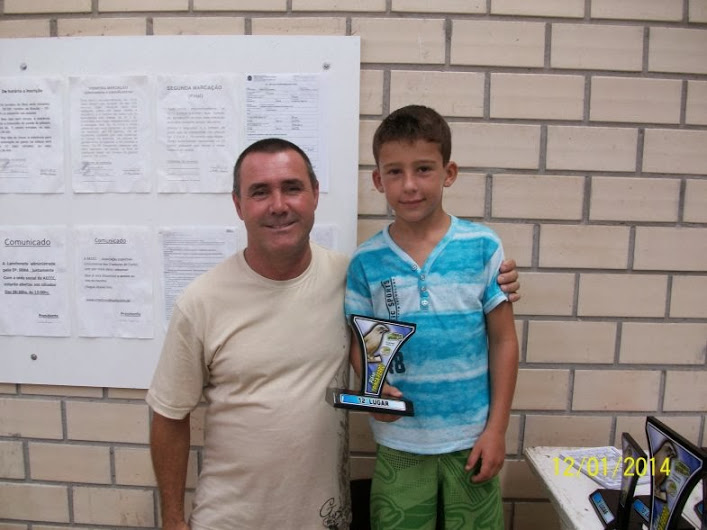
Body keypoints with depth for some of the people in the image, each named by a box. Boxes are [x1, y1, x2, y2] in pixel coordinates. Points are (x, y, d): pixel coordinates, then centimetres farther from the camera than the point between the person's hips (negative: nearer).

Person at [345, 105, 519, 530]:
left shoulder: (483, 247, -9)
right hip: (399, 441, 1)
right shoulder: (367, 261, -6)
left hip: (471, 438, 0)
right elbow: (361, 343, 3)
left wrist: (496, 429, -4)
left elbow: (504, 341, -3)